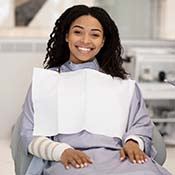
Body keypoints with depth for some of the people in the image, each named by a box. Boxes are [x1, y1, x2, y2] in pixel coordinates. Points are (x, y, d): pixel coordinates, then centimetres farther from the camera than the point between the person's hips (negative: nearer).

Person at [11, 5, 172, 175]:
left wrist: (133, 142, -9)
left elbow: (141, 125, 15)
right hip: (68, 161, -2)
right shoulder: (44, 81, 16)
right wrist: (62, 151, -12)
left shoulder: (124, 84, 21)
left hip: (118, 157, 2)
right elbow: (29, 134, 8)